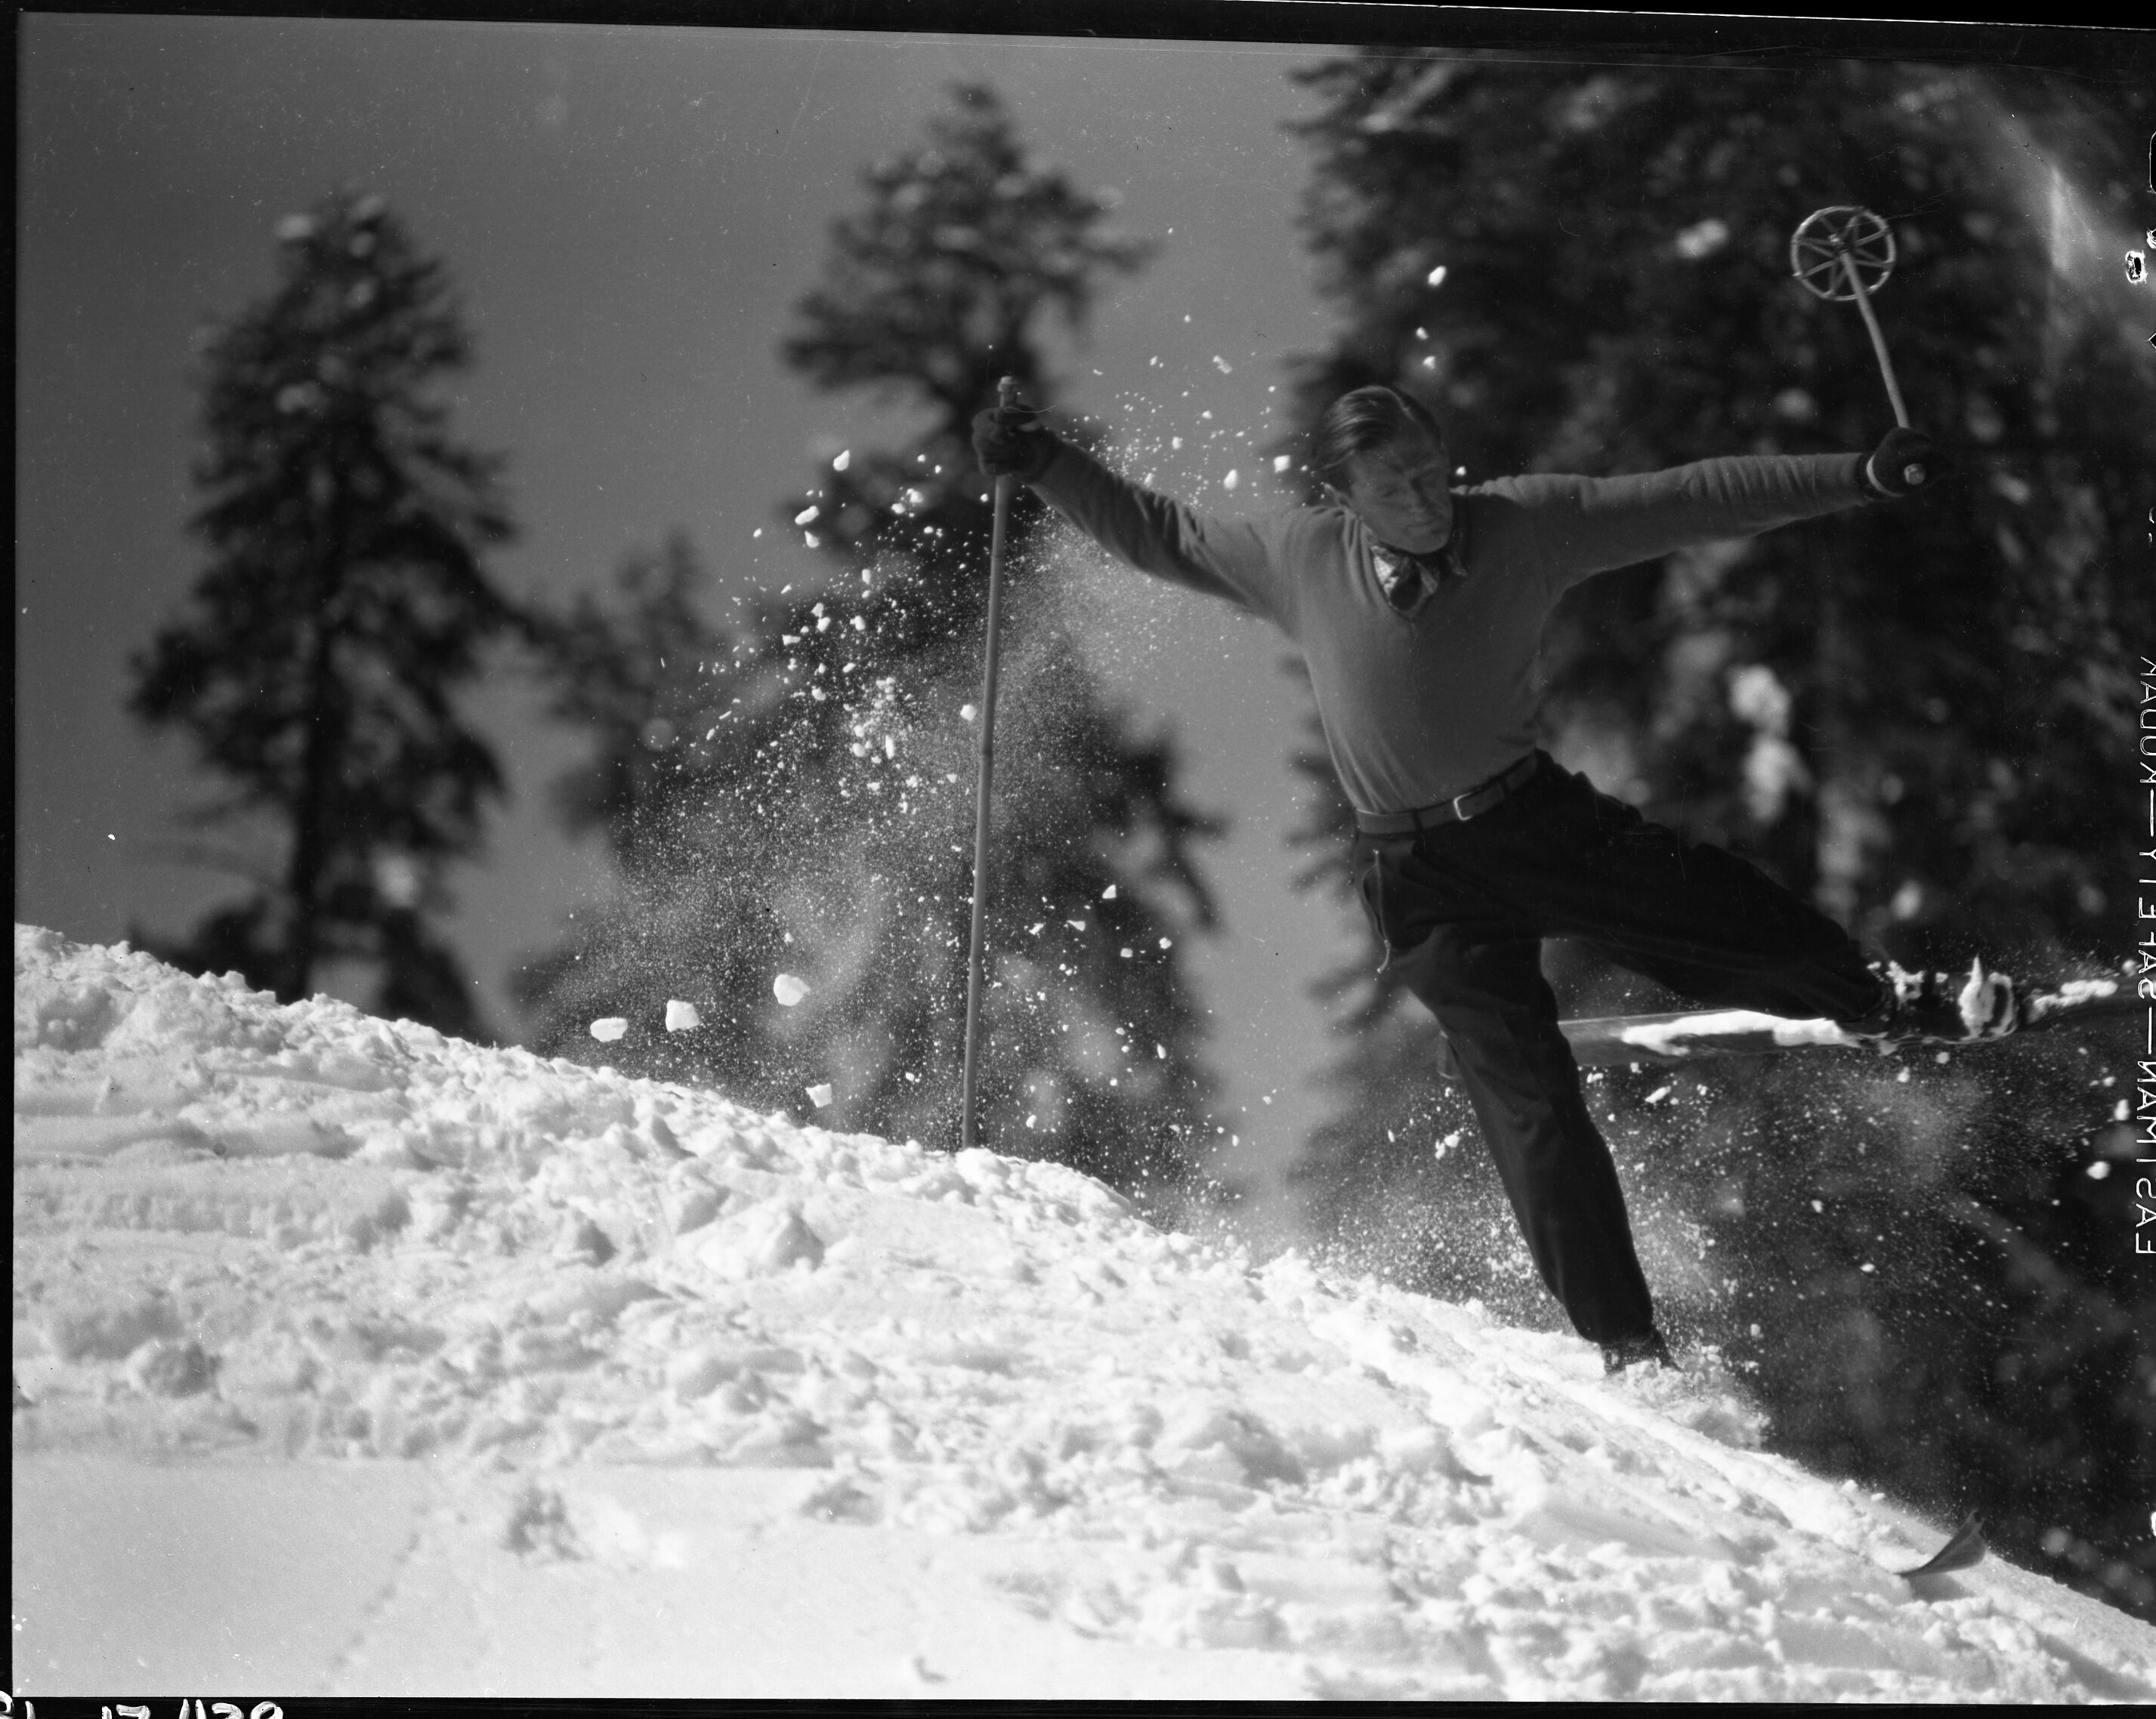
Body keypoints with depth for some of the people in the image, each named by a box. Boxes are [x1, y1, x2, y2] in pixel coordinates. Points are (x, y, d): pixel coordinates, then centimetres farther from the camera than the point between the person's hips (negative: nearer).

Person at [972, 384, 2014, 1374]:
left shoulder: (1523, 525, -6)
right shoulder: (1298, 561, -7)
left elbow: (1696, 499, -6)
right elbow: (1157, 534, 7)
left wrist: (1866, 478, -8)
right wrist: (1042, 465, -3)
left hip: (1540, 816, 2)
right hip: (1420, 877, -2)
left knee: (1735, 921, -12)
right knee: (1529, 1098, -8)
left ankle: (1886, 1006, 20)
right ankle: (1622, 1340, -2)